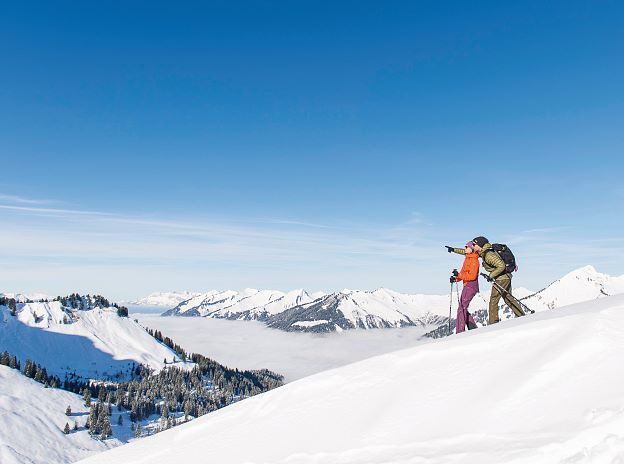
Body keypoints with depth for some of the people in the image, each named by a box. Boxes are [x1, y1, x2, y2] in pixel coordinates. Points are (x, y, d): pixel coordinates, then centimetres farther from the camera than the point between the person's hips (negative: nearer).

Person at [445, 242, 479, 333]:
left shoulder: (474, 260, -12)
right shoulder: (468, 258, 16)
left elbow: (472, 276, -20)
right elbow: (464, 273, 20)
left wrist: (459, 275, -24)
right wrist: (456, 279, 4)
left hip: (470, 286, -10)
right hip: (467, 285, 10)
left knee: (462, 309, -12)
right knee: (463, 309, 13)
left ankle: (460, 332, -15)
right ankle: (473, 329, 16)